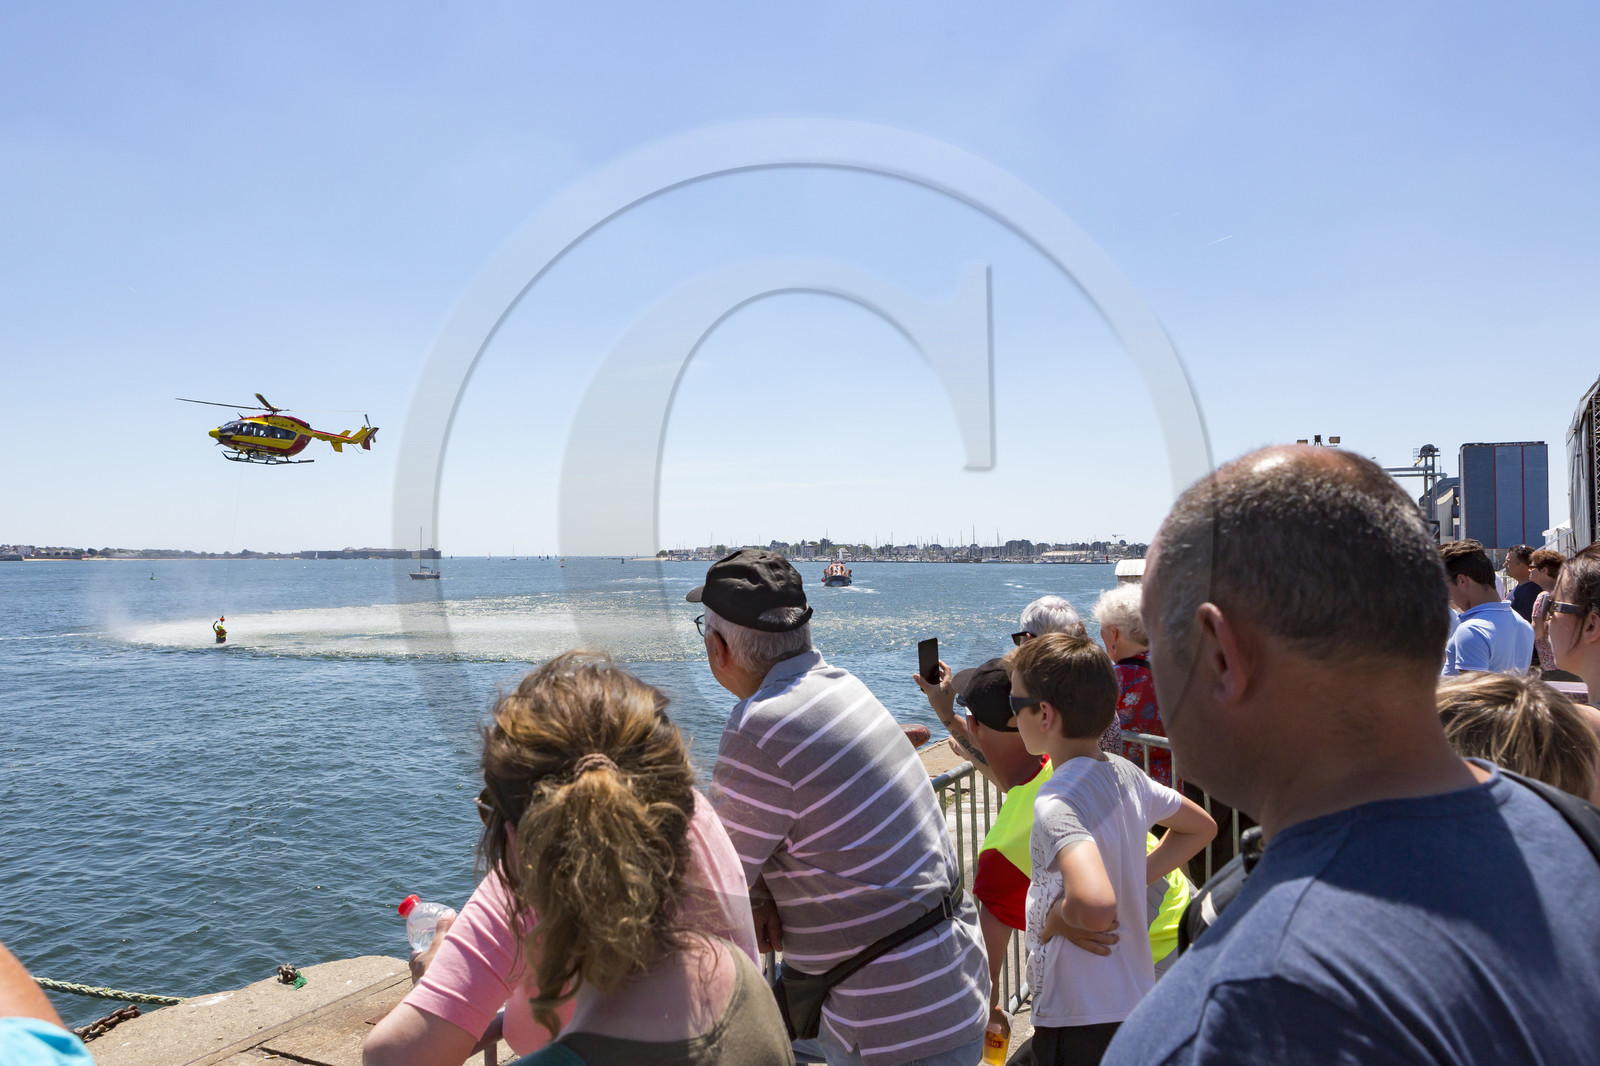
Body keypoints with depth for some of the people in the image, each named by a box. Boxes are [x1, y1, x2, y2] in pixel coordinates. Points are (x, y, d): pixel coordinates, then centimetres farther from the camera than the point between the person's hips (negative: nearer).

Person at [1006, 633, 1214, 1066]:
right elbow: (1201, 826, 17)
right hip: (1137, 1001, 8)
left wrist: (1051, 920, -21)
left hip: (1079, 1020, -8)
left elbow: (1096, 907, -42)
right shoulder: (1126, 774, 0)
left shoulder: (1055, 802, -26)